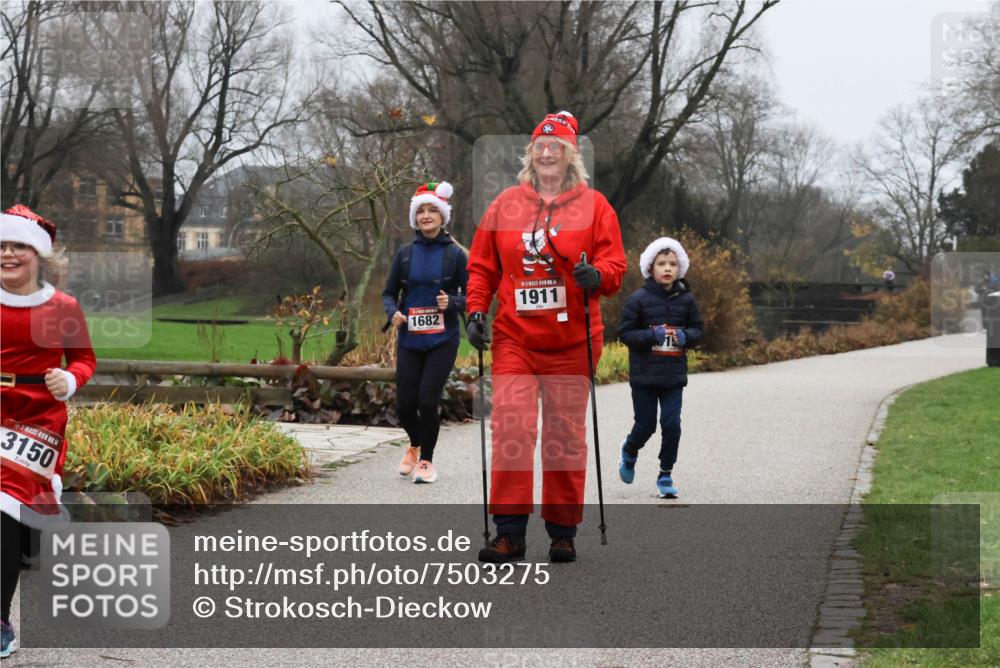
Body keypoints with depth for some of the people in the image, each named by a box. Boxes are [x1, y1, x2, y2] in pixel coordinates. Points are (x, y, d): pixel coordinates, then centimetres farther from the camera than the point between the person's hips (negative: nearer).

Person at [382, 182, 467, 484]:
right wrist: (393, 312, -8)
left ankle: (426, 460, 13)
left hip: (442, 341, -2)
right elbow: (389, 292, 12)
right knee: (404, 404, 1)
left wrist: (452, 303, -18)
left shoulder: (455, 254, -1)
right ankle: (415, 445, 34)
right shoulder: (405, 254, 5)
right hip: (409, 340, 2)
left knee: (428, 401, -10)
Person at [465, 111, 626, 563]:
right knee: (511, 428, -11)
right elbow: (482, 265, 14)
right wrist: (476, 309, 1)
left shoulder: (593, 205, 4)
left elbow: (615, 263, -1)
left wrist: (596, 275, -23)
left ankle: (563, 532, 14)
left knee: (566, 435, 4)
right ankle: (509, 532, -7)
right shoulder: (505, 204, 10)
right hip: (514, 339, 1)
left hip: (571, 342, -1)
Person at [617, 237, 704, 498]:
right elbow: (625, 332, -5)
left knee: (672, 424, -4)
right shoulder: (638, 299, -7)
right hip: (644, 376, -2)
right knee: (646, 425, 4)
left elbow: (698, 329, 13)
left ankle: (666, 474, 12)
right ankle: (630, 451, 38)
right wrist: (652, 336, -19)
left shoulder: (686, 299, 3)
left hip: (674, 376, 2)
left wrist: (685, 337, -9)